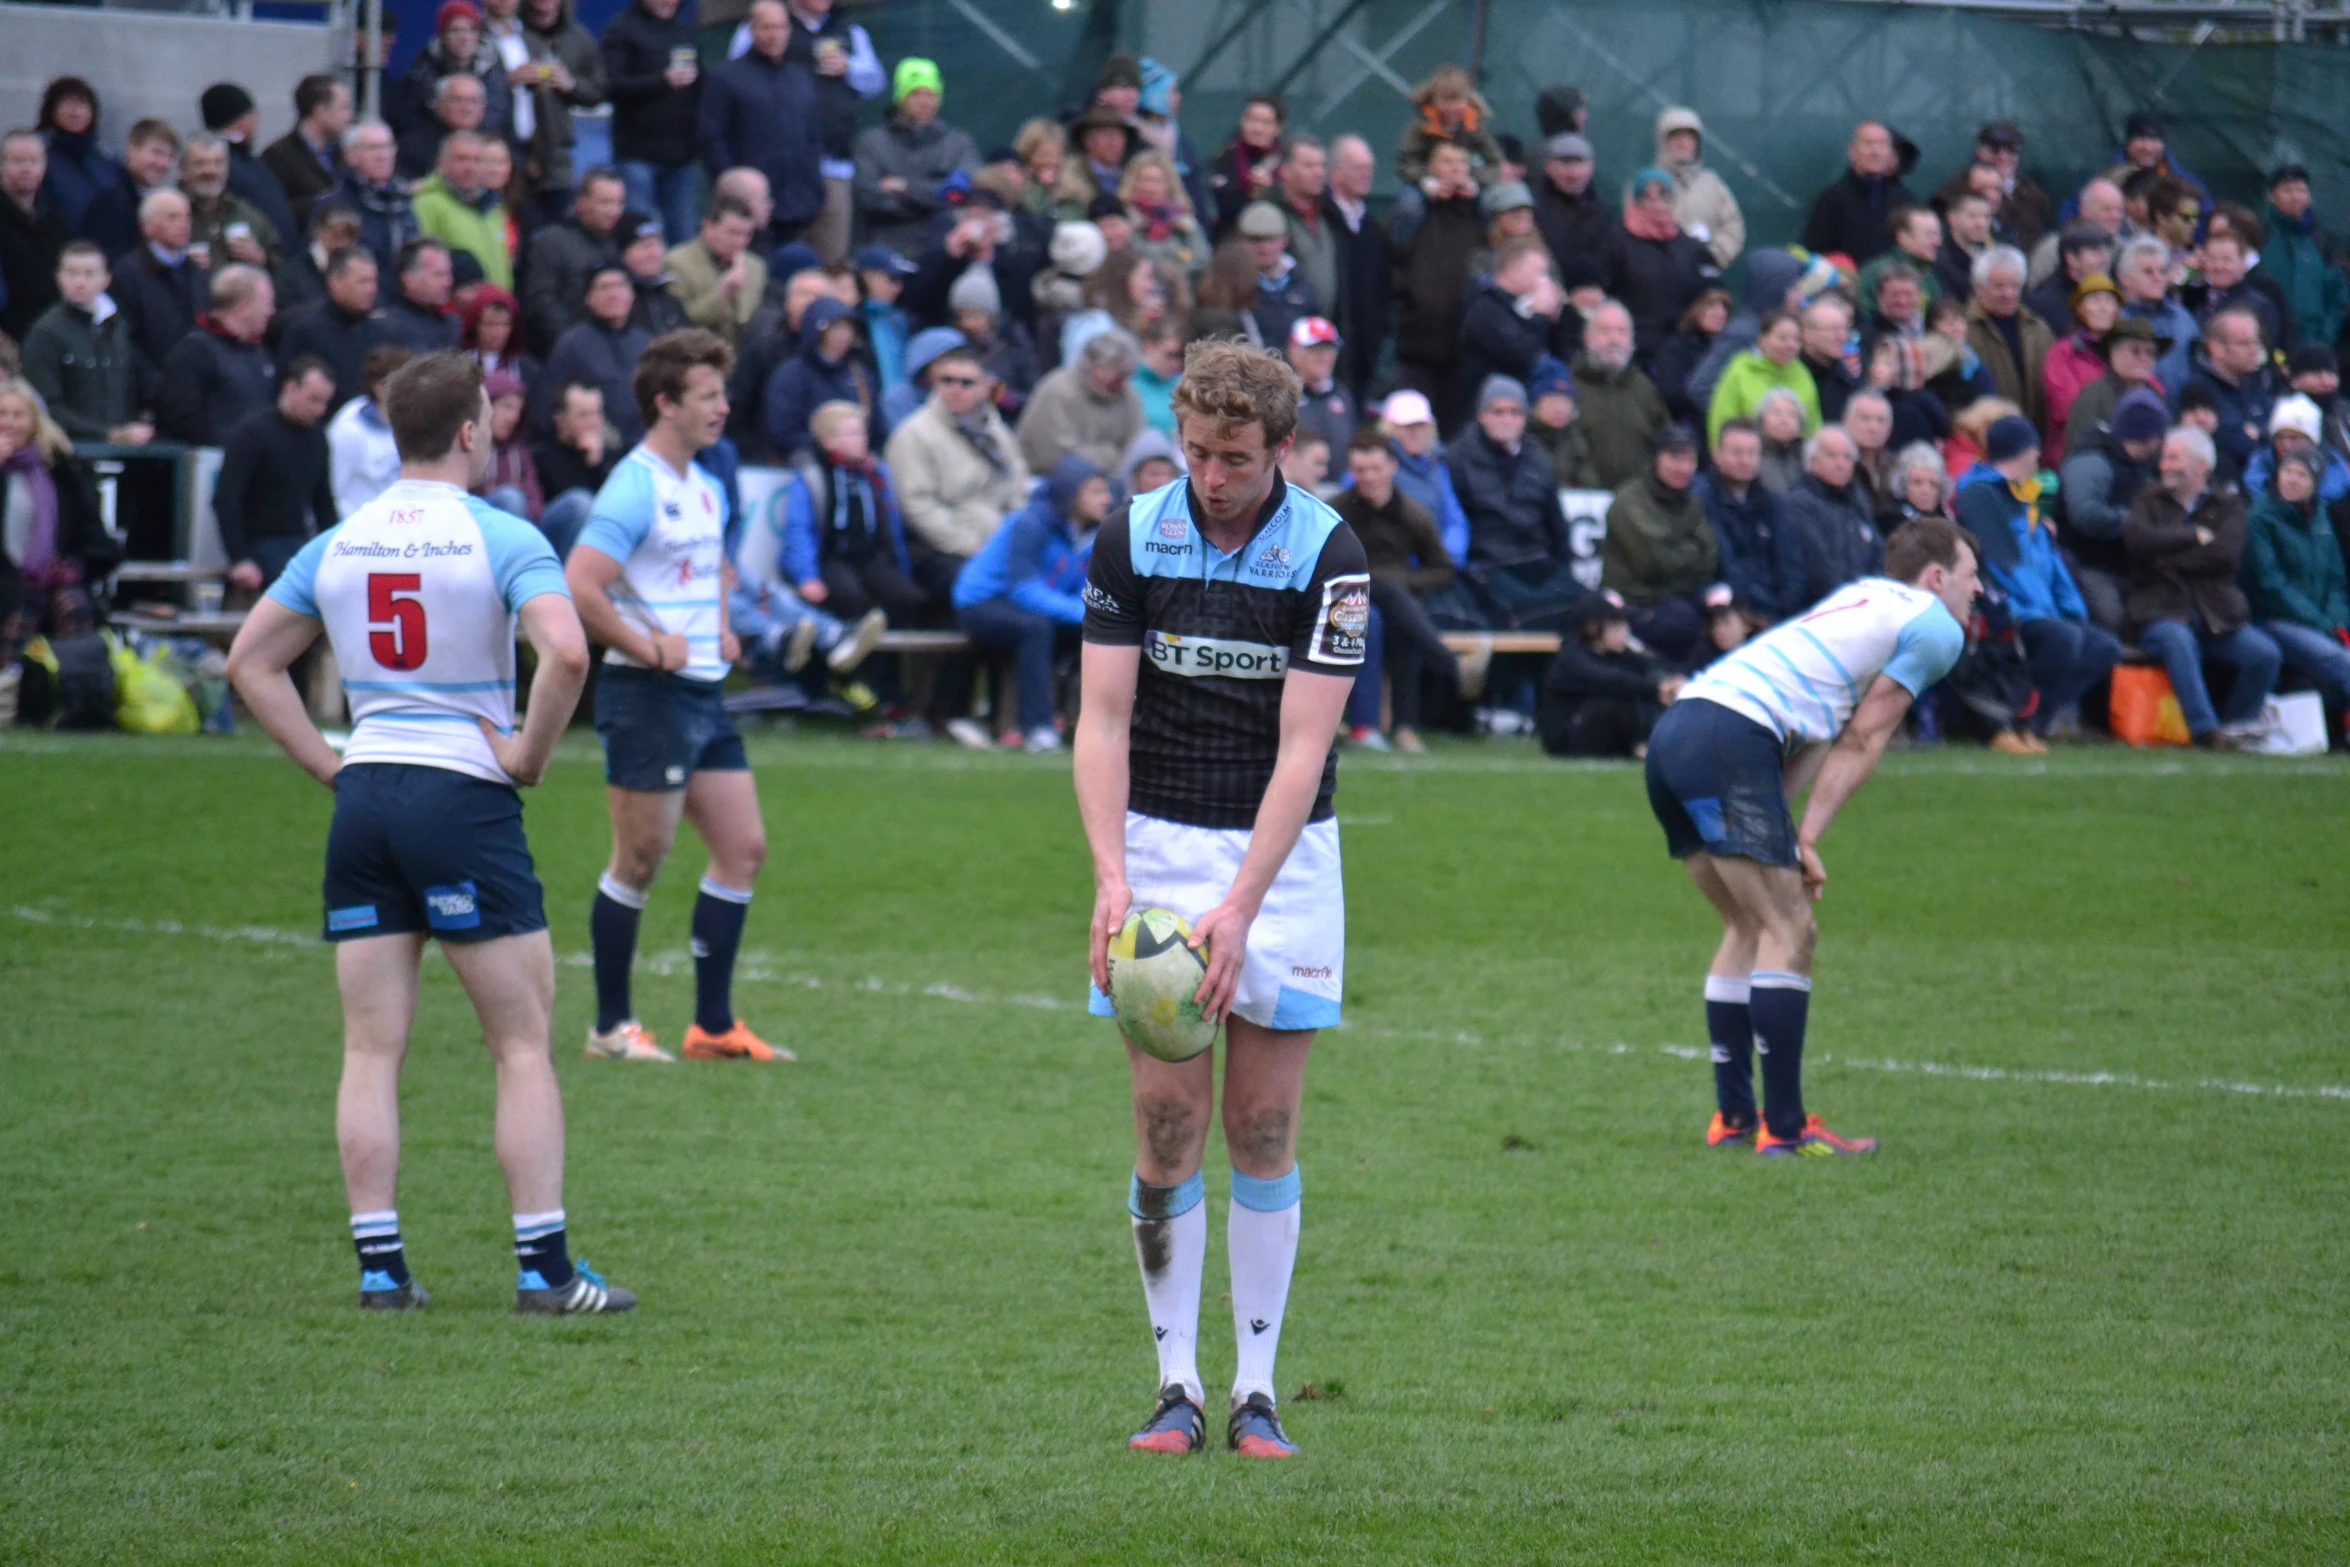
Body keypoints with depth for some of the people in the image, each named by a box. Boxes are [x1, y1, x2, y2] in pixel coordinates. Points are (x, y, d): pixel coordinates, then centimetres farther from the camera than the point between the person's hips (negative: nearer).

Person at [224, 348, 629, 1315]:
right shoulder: (501, 539, -8)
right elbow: (566, 652, -24)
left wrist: (327, 764, 12)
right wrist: (530, 754, -10)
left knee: (371, 1051, 6)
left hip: (364, 800, 5)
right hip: (465, 800, -5)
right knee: (523, 1044, 2)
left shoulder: (337, 546, 8)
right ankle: (544, 1266, -2)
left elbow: (250, 663, 13)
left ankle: (379, 1267, 4)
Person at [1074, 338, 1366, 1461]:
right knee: (1167, 1119, -3)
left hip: (1283, 856, -1)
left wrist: (1238, 906, -22)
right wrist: (1111, 877, -19)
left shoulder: (1328, 556, -11)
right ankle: (1176, 1387, 3)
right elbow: (1103, 719, -6)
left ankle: (1257, 1389, 7)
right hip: (1158, 843, 1)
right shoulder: (1131, 541, -4)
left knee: (1262, 1127, 0)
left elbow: (1301, 749, -14)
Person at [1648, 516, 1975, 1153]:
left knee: (1749, 928, 17)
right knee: (1788, 933, -7)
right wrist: (1807, 839, -1)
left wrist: (1776, 815, 9)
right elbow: (1862, 742, 0)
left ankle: (1733, 1116, 18)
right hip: (1731, 739, -9)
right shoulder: (1935, 627, 5)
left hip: (1675, 727, 9)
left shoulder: (1868, 597, 30)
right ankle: (1783, 1126, -10)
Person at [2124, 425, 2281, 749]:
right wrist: (2195, 537, -4)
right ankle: (2204, 729, -35)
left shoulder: (2227, 505, 14)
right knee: (2178, 640, -37)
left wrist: (2168, 561, -4)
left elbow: (2226, 555, -4)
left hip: (2216, 613, 2)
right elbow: (2136, 539, -7)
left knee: (2266, 655, -22)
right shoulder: (2150, 501, 16)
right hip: (2161, 610, -2)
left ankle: (2234, 726, -4)